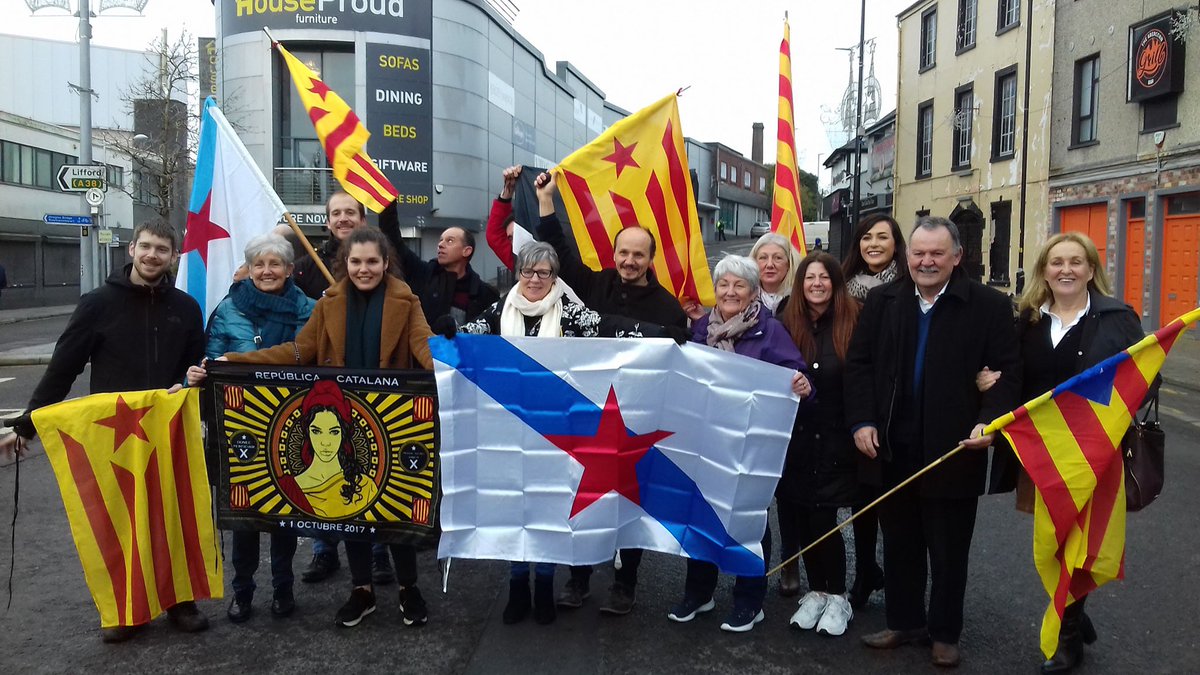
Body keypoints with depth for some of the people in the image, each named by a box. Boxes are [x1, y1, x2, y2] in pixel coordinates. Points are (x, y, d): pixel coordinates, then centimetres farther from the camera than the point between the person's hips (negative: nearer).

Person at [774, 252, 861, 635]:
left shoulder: (853, 322, -5)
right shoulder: (787, 322, 2)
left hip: (835, 438, -3)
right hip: (795, 438, 3)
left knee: (823, 518, -3)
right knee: (800, 517, 7)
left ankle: (837, 597, 16)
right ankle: (816, 591, 24)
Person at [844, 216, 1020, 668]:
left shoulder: (988, 305, -5)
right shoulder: (881, 301, 4)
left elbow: (1006, 373, -5)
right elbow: (858, 364, 5)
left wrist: (989, 421, -19)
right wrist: (861, 421, -4)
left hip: (953, 450, -3)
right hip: (893, 448, 3)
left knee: (948, 551, 11)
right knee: (899, 544, 16)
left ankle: (945, 633, 28)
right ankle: (904, 621, 33)